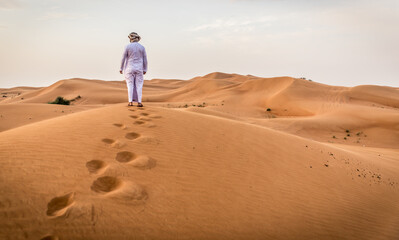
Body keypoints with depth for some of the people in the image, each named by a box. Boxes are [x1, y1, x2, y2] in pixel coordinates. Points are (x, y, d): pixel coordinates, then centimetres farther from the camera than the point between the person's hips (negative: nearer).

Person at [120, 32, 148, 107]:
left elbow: (124, 58, -4)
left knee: (130, 85, 4)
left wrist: (121, 68, 3)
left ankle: (130, 102, 0)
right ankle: (139, 102, -3)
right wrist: (145, 69, 7)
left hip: (130, 68, -1)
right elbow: (145, 59, 1)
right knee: (138, 85, 3)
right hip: (139, 68, 1)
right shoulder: (142, 47, 0)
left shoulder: (127, 46, -5)